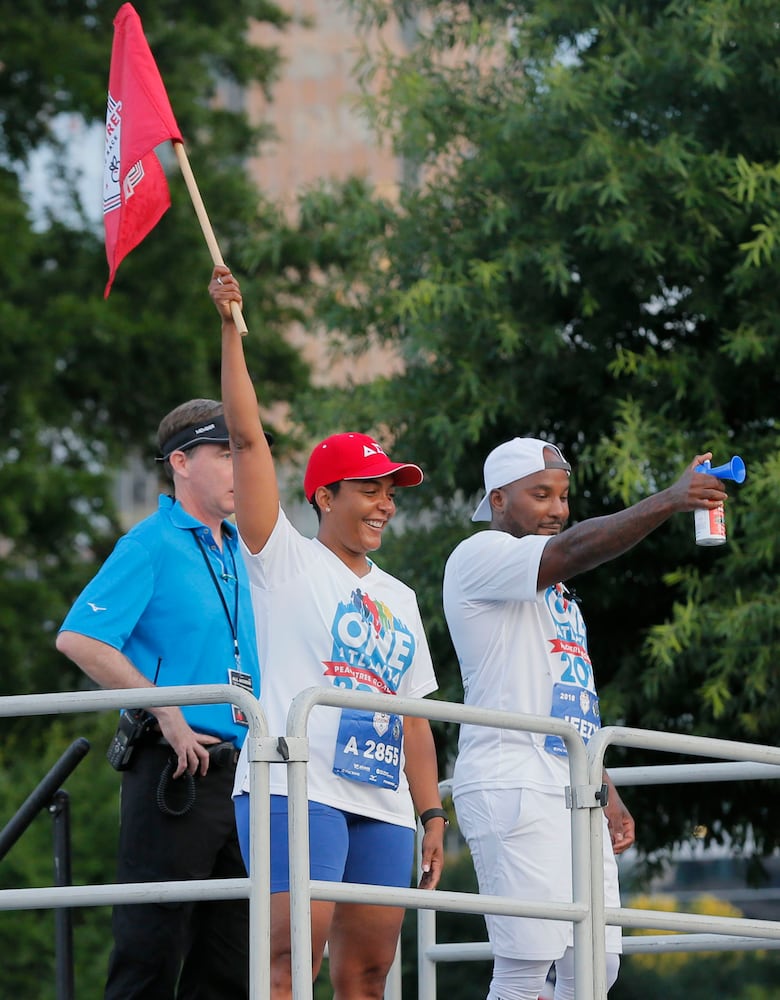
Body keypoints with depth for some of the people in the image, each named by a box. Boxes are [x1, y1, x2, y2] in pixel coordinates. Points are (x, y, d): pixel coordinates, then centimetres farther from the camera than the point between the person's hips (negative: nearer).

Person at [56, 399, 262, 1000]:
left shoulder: (241, 554, 18)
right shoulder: (152, 546, -5)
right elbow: (78, 639, -14)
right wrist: (167, 713, -16)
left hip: (237, 766, 8)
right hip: (175, 768, -8)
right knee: (151, 950, -8)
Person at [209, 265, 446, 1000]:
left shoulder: (398, 599, 23)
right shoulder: (285, 561, 6)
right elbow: (247, 439, -2)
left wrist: (433, 814, 13)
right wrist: (231, 329, -7)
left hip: (382, 807, 6)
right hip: (297, 791, -6)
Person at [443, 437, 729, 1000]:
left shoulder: (556, 592, 26)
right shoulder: (480, 557, -3)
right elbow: (574, 550, -22)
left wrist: (608, 795, 21)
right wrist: (669, 501, -29)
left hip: (575, 795, 9)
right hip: (514, 787, -9)